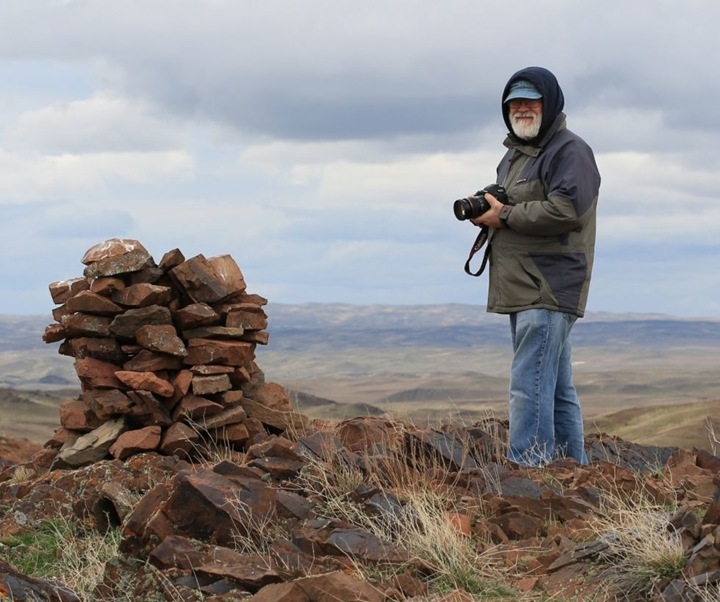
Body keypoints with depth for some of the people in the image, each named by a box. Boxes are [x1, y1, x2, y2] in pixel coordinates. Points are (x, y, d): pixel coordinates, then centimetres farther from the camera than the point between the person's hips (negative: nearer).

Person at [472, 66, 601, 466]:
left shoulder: (570, 151, -9)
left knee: (530, 386, -16)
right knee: (557, 388, 15)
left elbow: (565, 210, -22)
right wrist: (483, 210, 5)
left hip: (549, 292, -10)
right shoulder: (516, 153, 22)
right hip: (524, 290, 10)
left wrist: (505, 216, -15)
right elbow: (511, 210, 29)